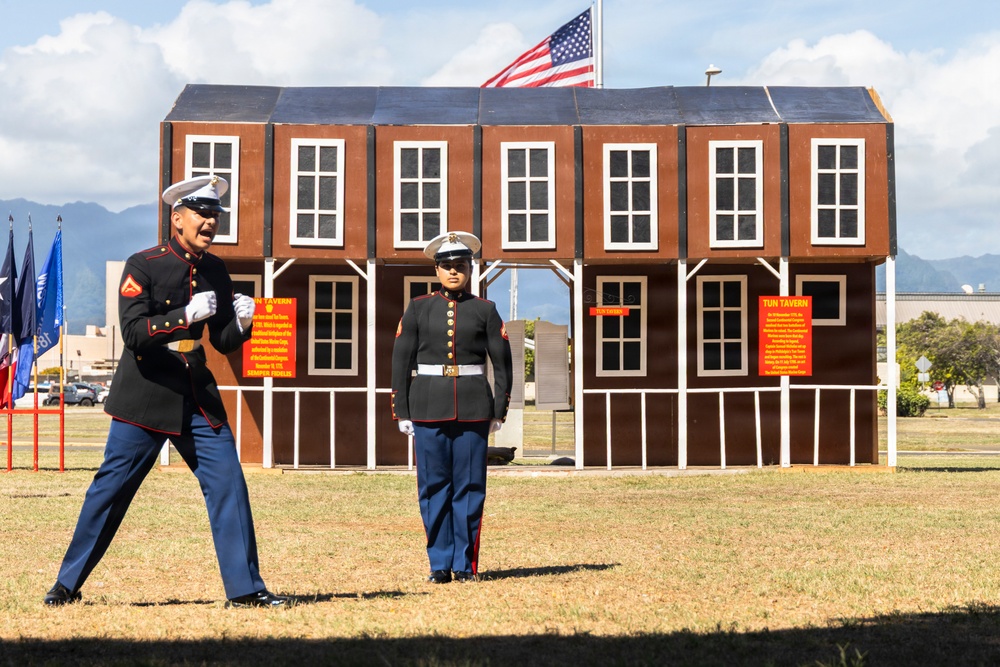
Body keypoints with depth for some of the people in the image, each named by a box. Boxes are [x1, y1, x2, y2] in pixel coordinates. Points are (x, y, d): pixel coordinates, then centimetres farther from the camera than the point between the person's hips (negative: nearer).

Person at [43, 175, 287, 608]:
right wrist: (186, 315, -32)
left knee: (228, 484, -2)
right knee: (111, 487, 1)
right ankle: (68, 584, 14)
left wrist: (241, 322, -12)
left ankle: (245, 588, 6)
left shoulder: (216, 272, 7)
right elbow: (133, 333, -21)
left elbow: (223, 342, 10)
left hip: (198, 396, 5)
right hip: (146, 397, -5)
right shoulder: (143, 266, -10)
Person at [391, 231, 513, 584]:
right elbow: (401, 361, 6)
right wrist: (401, 412, 1)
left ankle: (465, 563, 9)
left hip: (473, 408, 0)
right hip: (429, 406, 0)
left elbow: (502, 363, 7)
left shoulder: (485, 310, 5)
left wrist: (499, 411, 1)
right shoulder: (418, 309, 6)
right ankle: (440, 563, 9)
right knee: (433, 485, 1)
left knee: (470, 485, 1)